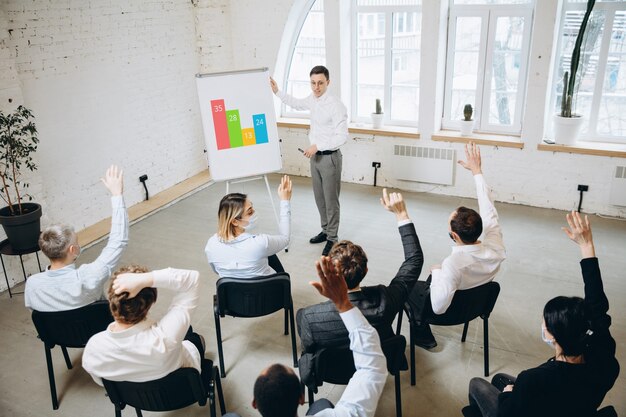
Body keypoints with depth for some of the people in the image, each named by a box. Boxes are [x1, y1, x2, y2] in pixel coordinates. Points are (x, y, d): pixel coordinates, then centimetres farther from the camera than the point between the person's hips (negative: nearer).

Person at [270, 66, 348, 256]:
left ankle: (332, 238, 14)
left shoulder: (336, 105, -20)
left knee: (331, 200, 2)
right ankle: (325, 230, 34)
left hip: (330, 157, -8)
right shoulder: (312, 100, 4)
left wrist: (317, 146, -24)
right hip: (316, 156, 8)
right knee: (319, 197, 18)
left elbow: (342, 136, -23)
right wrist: (277, 92, 21)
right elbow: (296, 103, 27)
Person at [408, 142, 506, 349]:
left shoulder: (454, 264, -43)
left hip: (449, 312, -5)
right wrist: (477, 170, -7)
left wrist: (437, 272, -21)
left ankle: (423, 335, 29)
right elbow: (488, 210, -13)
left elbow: (438, 307, -37)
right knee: (435, 275, 30)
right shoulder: (496, 249, -27)